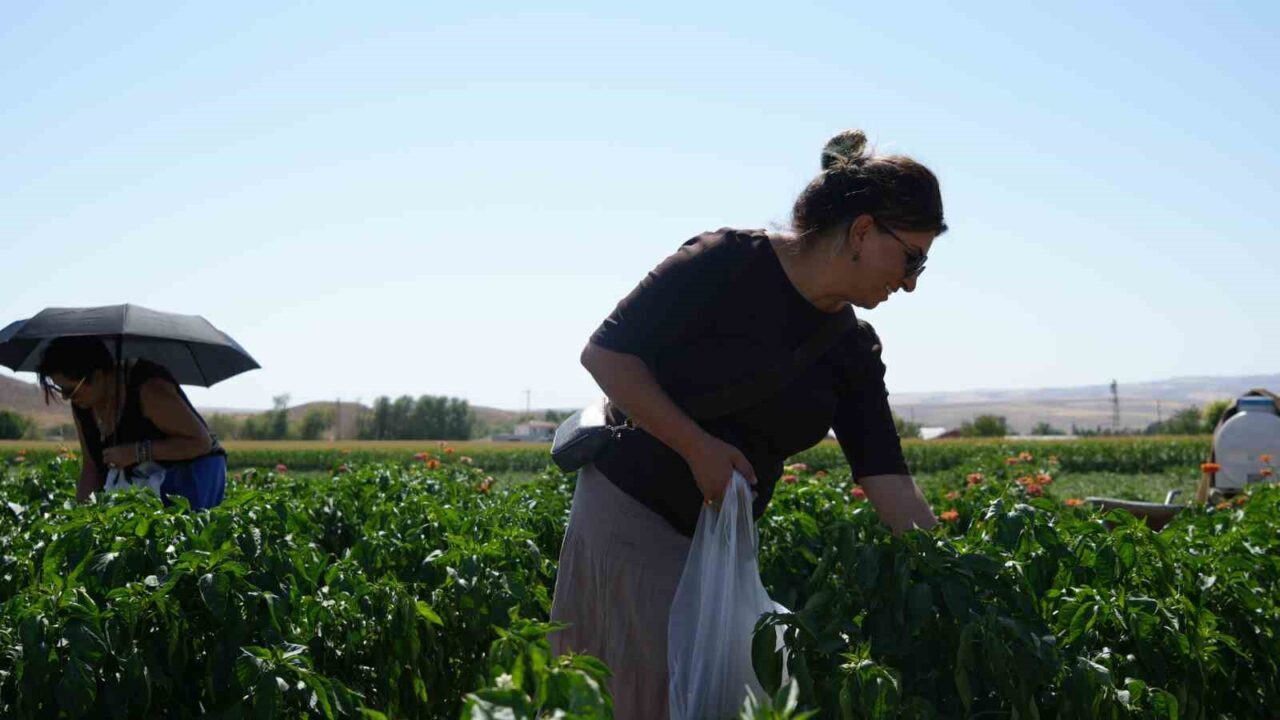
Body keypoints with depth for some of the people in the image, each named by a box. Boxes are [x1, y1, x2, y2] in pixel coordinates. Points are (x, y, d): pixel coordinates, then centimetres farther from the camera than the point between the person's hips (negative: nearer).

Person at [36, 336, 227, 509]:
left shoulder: (149, 389, -25)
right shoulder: (83, 405, -3)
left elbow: (201, 442, -23)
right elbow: (91, 467, 6)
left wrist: (136, 452, -27)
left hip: (191, 474, -7)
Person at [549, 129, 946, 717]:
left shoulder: (854, 354, 3)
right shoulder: (726, 264, -15)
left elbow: (891, 487, 0)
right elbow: (605, 353, -14)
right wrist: (698, 446, -20)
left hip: (723, 537, 6)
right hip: (629, 508, -6)